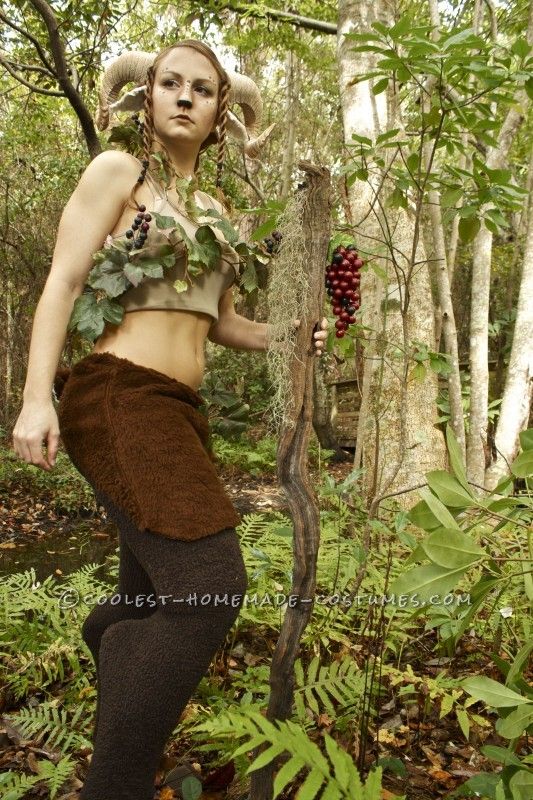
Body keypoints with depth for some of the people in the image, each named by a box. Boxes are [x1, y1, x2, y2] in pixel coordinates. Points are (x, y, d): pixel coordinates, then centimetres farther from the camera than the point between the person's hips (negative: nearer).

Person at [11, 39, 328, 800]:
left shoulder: (216, 211, 21)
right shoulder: (118, 170, 3)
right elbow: (63, 282, -6)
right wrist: (36, 396, -16)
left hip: (179, 410, 8)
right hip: (117, 396, -7)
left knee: (152, 601, 15)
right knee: (211, 585, -22)